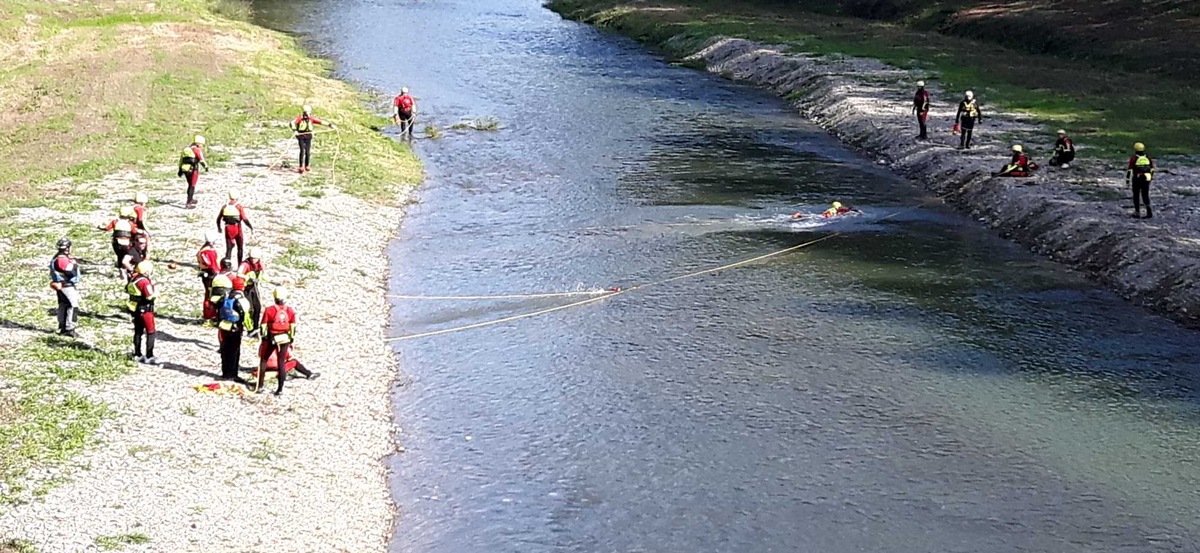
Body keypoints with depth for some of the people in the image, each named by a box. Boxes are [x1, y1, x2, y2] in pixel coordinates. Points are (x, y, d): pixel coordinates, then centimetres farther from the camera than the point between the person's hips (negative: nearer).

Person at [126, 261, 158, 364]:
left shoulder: (134, 279, 3)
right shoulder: (145, 281, -23)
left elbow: (127, 289, 15)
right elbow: (150, 296, -29)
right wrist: (155, 294, -7)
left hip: (135, 309, 9)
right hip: (145, 310, -9)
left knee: (138, 332, 18)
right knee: (150, 333, -2)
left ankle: (137, 354, 26)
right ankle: (149, 357, -3)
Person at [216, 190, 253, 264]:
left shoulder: (225, 207, 1)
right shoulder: (239, 207, -11)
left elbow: (218, 219, 8)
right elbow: (244, 219, -16)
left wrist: (219, 227, 25)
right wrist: (251, 227, -3)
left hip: (228, 229, 3)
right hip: (237, 229, -3)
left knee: (229, 248, 9)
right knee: (240, 247, 15)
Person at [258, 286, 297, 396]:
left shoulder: (269, 310, -13)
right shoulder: (290, 311, -5)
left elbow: (263, 326, -8)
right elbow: (293, 327, 2)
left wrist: (264, 338, 6)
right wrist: (291, 340, 14)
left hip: (271, 339, -2)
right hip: (284, 339, 2)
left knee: (263, 360, 16)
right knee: (281, 363, 10)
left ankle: (260, 386, 14)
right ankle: (280, 388, 10)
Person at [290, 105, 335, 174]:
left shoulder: (311, 119, 3)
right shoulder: (300, 118, -12)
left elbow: (321, 122, 6)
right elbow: (293, 122, -25)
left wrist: (330, 125, 4)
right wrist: (294, 130, -41)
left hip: (308, 136, 4)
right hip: (301, 136, -4)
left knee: (308, 152, 3)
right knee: (302, 151, -12)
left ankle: (306, 166, 17)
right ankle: (301, 167, -10)